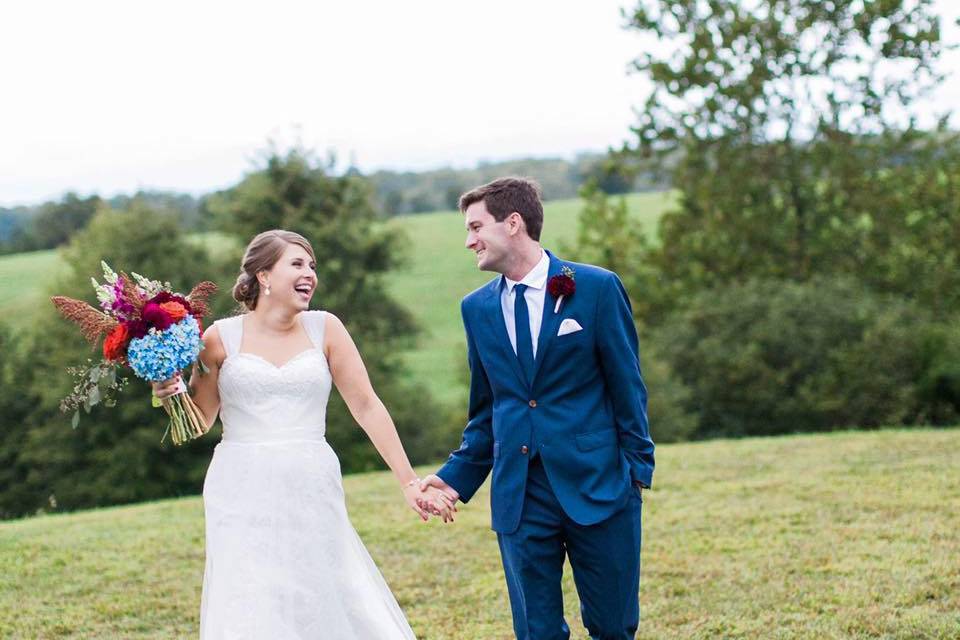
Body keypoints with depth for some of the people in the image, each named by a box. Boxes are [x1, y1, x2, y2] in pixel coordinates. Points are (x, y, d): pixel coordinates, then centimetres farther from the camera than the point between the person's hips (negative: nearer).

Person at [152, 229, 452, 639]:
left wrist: (408, 481, 2)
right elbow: (198, 421, 9)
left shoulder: (324, 328, 5)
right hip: (245, 497, -2)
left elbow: (366, 406, 4)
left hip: (312, 496, 2)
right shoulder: (221, 337, 1)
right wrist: (170, 394, -12)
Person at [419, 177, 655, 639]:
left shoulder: (597, 288, -3)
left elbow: (627, 388, 0)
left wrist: (637, 467, -4)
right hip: (518, 497, 3)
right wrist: (456, 478, 6)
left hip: (598, 487, -3)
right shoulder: (477, 308, 9)